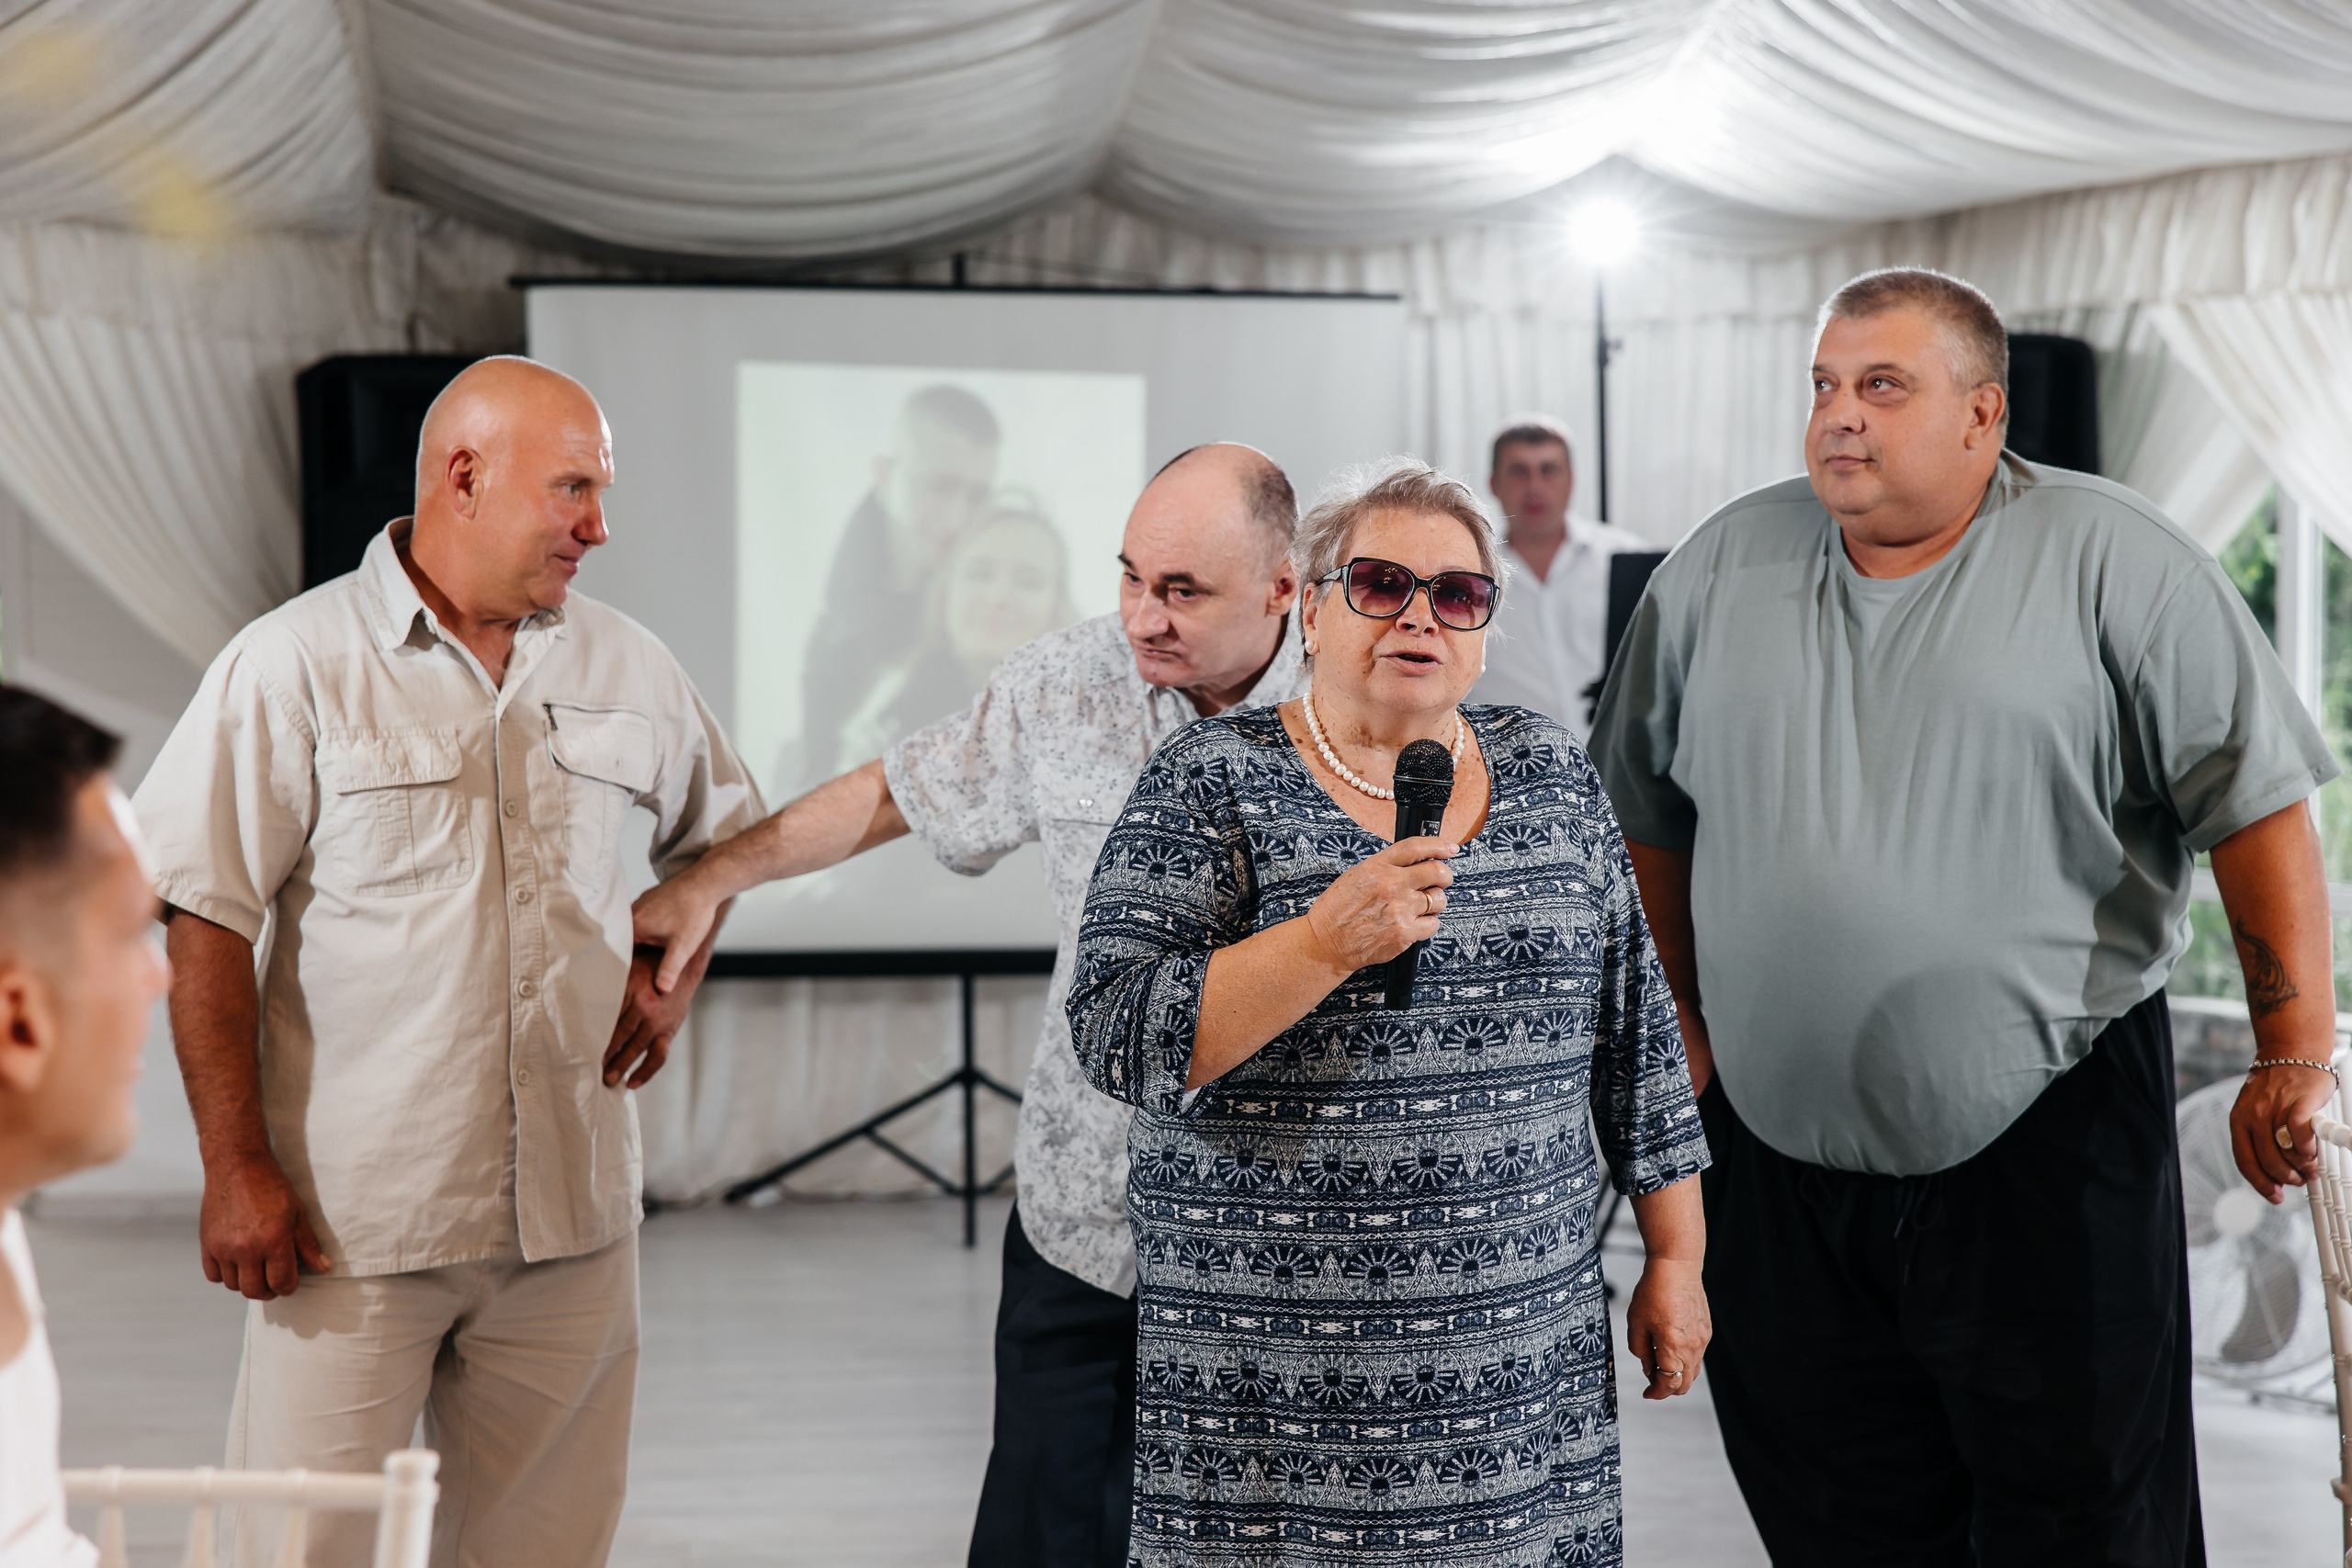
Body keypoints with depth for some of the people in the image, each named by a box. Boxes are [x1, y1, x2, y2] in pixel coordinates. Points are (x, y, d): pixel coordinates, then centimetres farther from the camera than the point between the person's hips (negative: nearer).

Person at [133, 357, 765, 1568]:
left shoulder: (626, 667, 9)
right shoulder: (294, 665, -5)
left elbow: (719, 826, 27)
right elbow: (203, 921, -7)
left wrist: (676, 968, 9)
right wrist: (237, 1170, -10)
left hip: (571, 1217, 4)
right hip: (353, 1224, -4)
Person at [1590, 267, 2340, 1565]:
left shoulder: (2110, 562, -3)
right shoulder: (1718, 570, 8)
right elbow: (1649, 815, 18)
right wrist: (1684, 1020, 16)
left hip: (2048, 1138, -3)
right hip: (1778, 1154, 4)